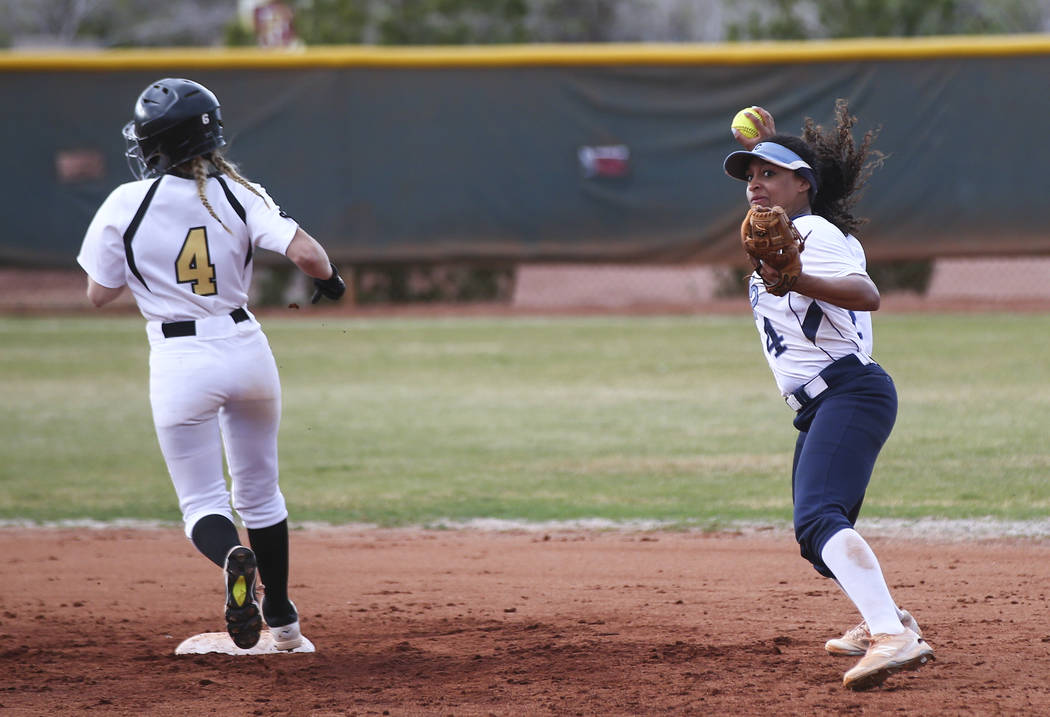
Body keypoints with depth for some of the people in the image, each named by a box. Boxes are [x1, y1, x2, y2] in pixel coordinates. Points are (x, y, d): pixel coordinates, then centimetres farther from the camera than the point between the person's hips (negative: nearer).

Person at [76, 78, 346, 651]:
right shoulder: (238, 194, -5)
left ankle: (232, 557, -30)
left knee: (203, 503, 4)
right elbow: (304, 252, -16)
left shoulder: (125, 206, -8)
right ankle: (282, 620, 27)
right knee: (259, 493, 21)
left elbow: (99, 294, 0)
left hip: (180, 364, -3)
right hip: (247, 350, 3)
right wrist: (328, 277, 6)